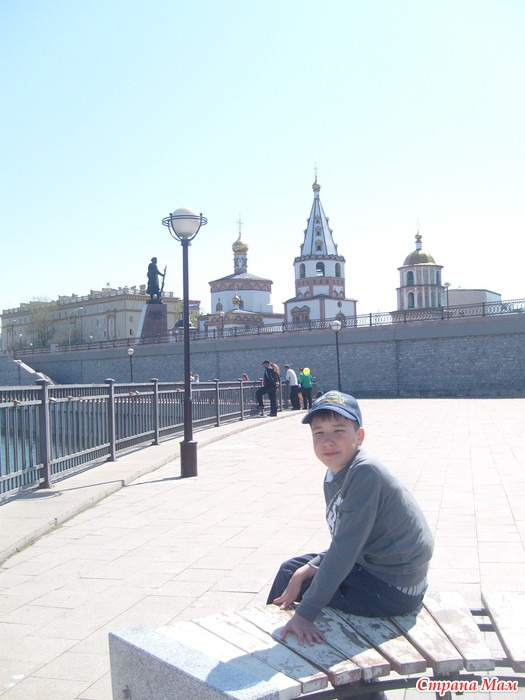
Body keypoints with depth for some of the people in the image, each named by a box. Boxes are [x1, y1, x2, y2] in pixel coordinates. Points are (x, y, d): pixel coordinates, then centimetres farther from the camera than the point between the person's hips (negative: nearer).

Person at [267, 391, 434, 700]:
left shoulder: (365, 472, -26)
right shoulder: (334, 476, 2)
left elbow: (346, 547, -29)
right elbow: (345, 544, 9)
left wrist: (305, 613, -27)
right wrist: (309, 569, -7)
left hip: (393, 588, -9)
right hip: (370, 565, 9)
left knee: (294, 586, -1)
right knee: (291, 569, 16)